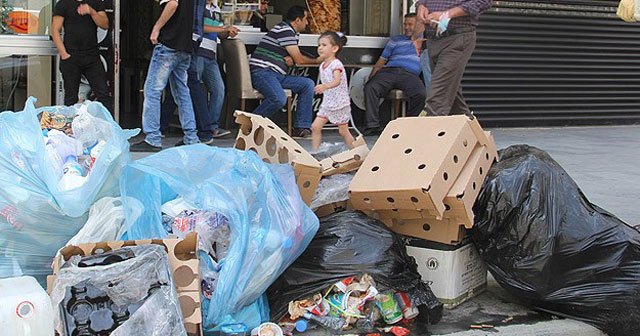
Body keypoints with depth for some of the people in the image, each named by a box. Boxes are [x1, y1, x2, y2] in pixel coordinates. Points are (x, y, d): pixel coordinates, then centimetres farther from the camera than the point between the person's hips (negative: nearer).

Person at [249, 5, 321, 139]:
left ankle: (301, 128, -6)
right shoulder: (285, 30, -11)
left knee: (308, 84, -2)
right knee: (279, 99, -34)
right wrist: (317, 61, 8)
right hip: (262, 72, -10)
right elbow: (299, 60, -10)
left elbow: (294, 59, 27)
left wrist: (289, 60, 1)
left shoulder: (291, 32, 20)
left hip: (277, 75, 10)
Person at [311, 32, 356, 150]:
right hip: (327, 102, 8)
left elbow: (337, 81, -37)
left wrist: (325, 86, -54)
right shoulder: (322, 65, 7)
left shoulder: (336, 64, -19)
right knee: (315, 127, -2)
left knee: (343, 131, 1)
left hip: (340, 104, -8)